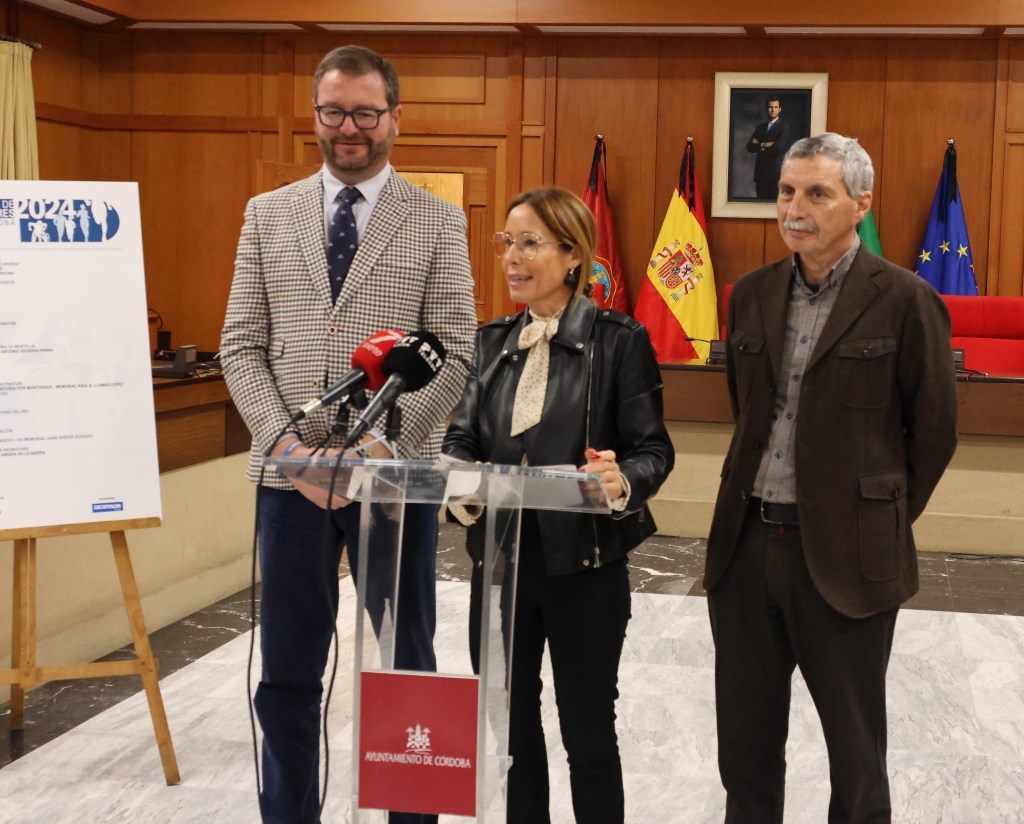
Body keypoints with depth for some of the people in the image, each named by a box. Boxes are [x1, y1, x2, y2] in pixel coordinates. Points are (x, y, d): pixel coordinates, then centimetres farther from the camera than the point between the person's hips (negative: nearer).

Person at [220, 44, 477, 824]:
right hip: (289, 473, 2)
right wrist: (287, 442, -10)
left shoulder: (439, 221, 1)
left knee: (406, 666, 9)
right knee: (287, 673, 11)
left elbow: (455, 355, -5)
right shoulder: (267, 214, 8)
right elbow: (242, 346, 5)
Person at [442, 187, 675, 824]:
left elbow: (653, 448, -8)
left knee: (588, 734, 8)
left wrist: (623, 481, -30)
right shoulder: (494, 342, 8)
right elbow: (462, 437, 7)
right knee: (509, 724, 14)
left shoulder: (620, 341, -7)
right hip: (500, 560, 5)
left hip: (585, 567, -5)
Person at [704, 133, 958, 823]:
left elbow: (934, 431, -2)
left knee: (855, 753, 9)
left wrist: (883, 523, 4)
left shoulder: (905, 301, -9)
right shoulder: (752, 295, 8)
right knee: (745, 748, 15)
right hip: (747, 544, 5)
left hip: (844, 555, -5)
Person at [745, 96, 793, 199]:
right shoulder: (760, 127, 16)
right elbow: (749, 147, 7)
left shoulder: (785, 126, 0)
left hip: (776, 171, -5)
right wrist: (764, 145, -9)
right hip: (761, 171, 5)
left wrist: (761, 145, 0)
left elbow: (780, 146, -13)